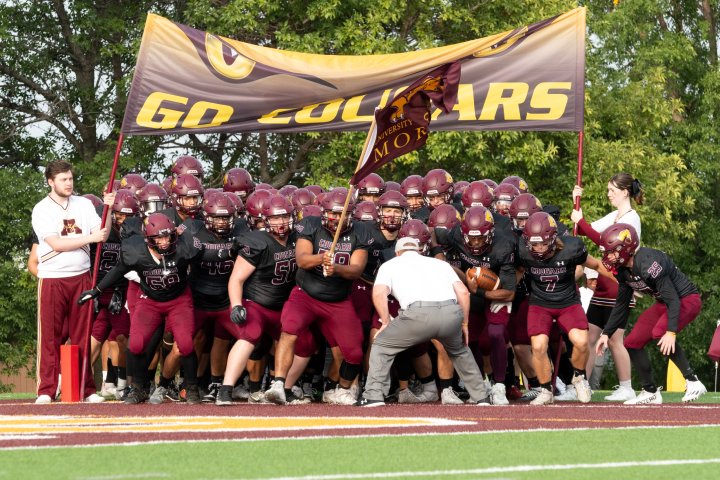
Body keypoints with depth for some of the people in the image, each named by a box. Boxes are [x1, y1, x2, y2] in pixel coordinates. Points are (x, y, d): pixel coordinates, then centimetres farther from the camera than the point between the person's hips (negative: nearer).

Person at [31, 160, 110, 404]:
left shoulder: (84, 204, 10)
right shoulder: (42, 210, -4)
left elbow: (102, 235, 3)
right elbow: (57, 244, -13)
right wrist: (90, 238, -14)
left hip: (81, 278, 4)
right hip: (52, 279, -4)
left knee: (82, 336, 6)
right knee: (49, 336, -4)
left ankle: (87, 389, 10)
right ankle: (46, 391, -2)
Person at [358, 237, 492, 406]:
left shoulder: (390, 265, 27)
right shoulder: (440, 263, 34)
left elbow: (379, 293, 6)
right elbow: (463, 292, 21)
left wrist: (386, 323, 16)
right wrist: (464, 324, 29)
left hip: (418, 313, -3)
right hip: (451, 313, 3)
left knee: (382, 346, 18)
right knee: (459, 351, 33)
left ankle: (374, 396, 6)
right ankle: (482, 397, 31)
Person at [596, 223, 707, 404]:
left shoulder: (647, 263, -30)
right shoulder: (624, 270, -1)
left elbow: (672, 299, -32)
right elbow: (622, 305, 12)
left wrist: (671, 332, -39)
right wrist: (606, 333, 9)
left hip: (687, 300, -10)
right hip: (664, 303, 10)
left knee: (659, 333, -34)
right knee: (632, 342, 3)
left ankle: (693, 382, -23)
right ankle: (650, 392, 17)